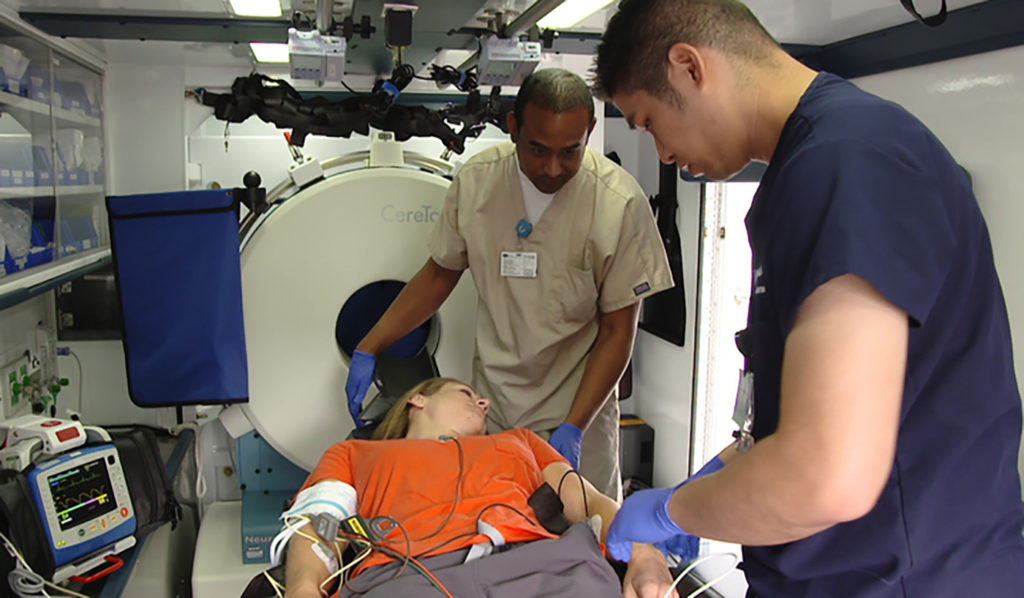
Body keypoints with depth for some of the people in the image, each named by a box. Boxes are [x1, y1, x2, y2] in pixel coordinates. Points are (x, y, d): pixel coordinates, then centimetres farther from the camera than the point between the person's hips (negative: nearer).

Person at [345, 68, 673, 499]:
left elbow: (617, 330, -10)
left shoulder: (620, 204, -15)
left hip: (577, 404, -2)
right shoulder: (476, 179, -7)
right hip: (493, 404, 2)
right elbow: (440, 273, 7)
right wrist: (367, 350, 4)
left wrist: (573, 428, -18)